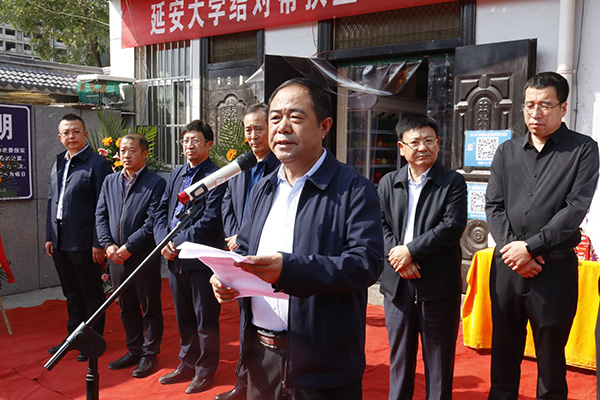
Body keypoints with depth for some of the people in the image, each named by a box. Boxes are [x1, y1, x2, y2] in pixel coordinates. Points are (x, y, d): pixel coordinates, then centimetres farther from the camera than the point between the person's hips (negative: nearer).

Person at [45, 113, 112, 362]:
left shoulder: (98, 164, -10)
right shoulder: (58, 164, 12)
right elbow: (51, 201, 16)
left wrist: (98, 243, -16)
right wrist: (50, 236, 11)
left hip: (83, 243, -7)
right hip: (60, 242, 7)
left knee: (91, 294, 7)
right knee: (71, 294, 19)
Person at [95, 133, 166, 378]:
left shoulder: (156, 183, -7)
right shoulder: (110, 181, 12)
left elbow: (153, 222, -13)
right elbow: (101, 215, 10)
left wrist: (129, 247, -16)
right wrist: (108, 245, -4)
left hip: (144, 256, -5)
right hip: (116, 256, 6)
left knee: (150, 308, 6)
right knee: (127, 307, 16)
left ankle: (150, 355, 19)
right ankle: (134, 351, 30)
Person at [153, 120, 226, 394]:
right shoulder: (176, 175, 15)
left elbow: (210, 219, -17)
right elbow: (162, 211, 13)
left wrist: (179, 243, -16)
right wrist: (164, 242, -3)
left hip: (201, 258, -7)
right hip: (175, 259, 7)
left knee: (205, 320, 5)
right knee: (183, 318, 18)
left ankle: (205, 371, 20)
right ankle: (187, 365, 33)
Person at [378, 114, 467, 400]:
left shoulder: (453, 182, -1)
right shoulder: (388, 183, 9)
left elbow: (453, 227, -12)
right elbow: (380, 225, 3)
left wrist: (410, 250, -15)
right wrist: (396, 256, -14)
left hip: (438, 285, -3)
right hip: (397, 283, 3)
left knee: (439, 358, 9)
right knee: (399, 355, 15)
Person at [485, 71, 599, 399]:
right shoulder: (507, 151, 10)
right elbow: (493, 205, 5)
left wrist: (530, 247, -14)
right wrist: (512, 248, -9)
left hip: (554, 267, -3)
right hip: (507, 264, 3)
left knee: (551, 357, 8)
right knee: (503, 352, 13)